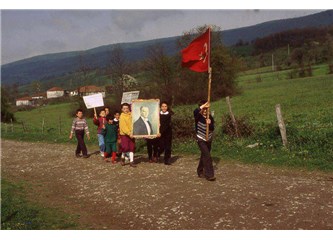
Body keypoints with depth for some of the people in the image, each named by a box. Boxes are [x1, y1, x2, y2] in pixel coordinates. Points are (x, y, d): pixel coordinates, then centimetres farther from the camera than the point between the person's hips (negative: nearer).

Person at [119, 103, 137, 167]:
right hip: (124, 134, -4)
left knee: (132, 148, 3)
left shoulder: (131, 114, 3)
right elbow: (123, 127, -15)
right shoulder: (122, 116, -9)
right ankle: (123, 157, 21)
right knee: (125, 148, -6)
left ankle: (131, 161, 8)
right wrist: (129, 133, -22)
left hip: (131, 134, 4)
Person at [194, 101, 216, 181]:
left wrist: (209, 124, -23)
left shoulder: (210, 117, 2)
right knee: (207, 156, -16)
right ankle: (209, 174, -14)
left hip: (209, 139, 6)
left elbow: (212, 129, -3)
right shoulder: (198, 116, -11)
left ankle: (200, 171, 35)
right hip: (201, 139, -6)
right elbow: (195, 112, -36)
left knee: (204, 155, 17)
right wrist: (203, 106, -35)